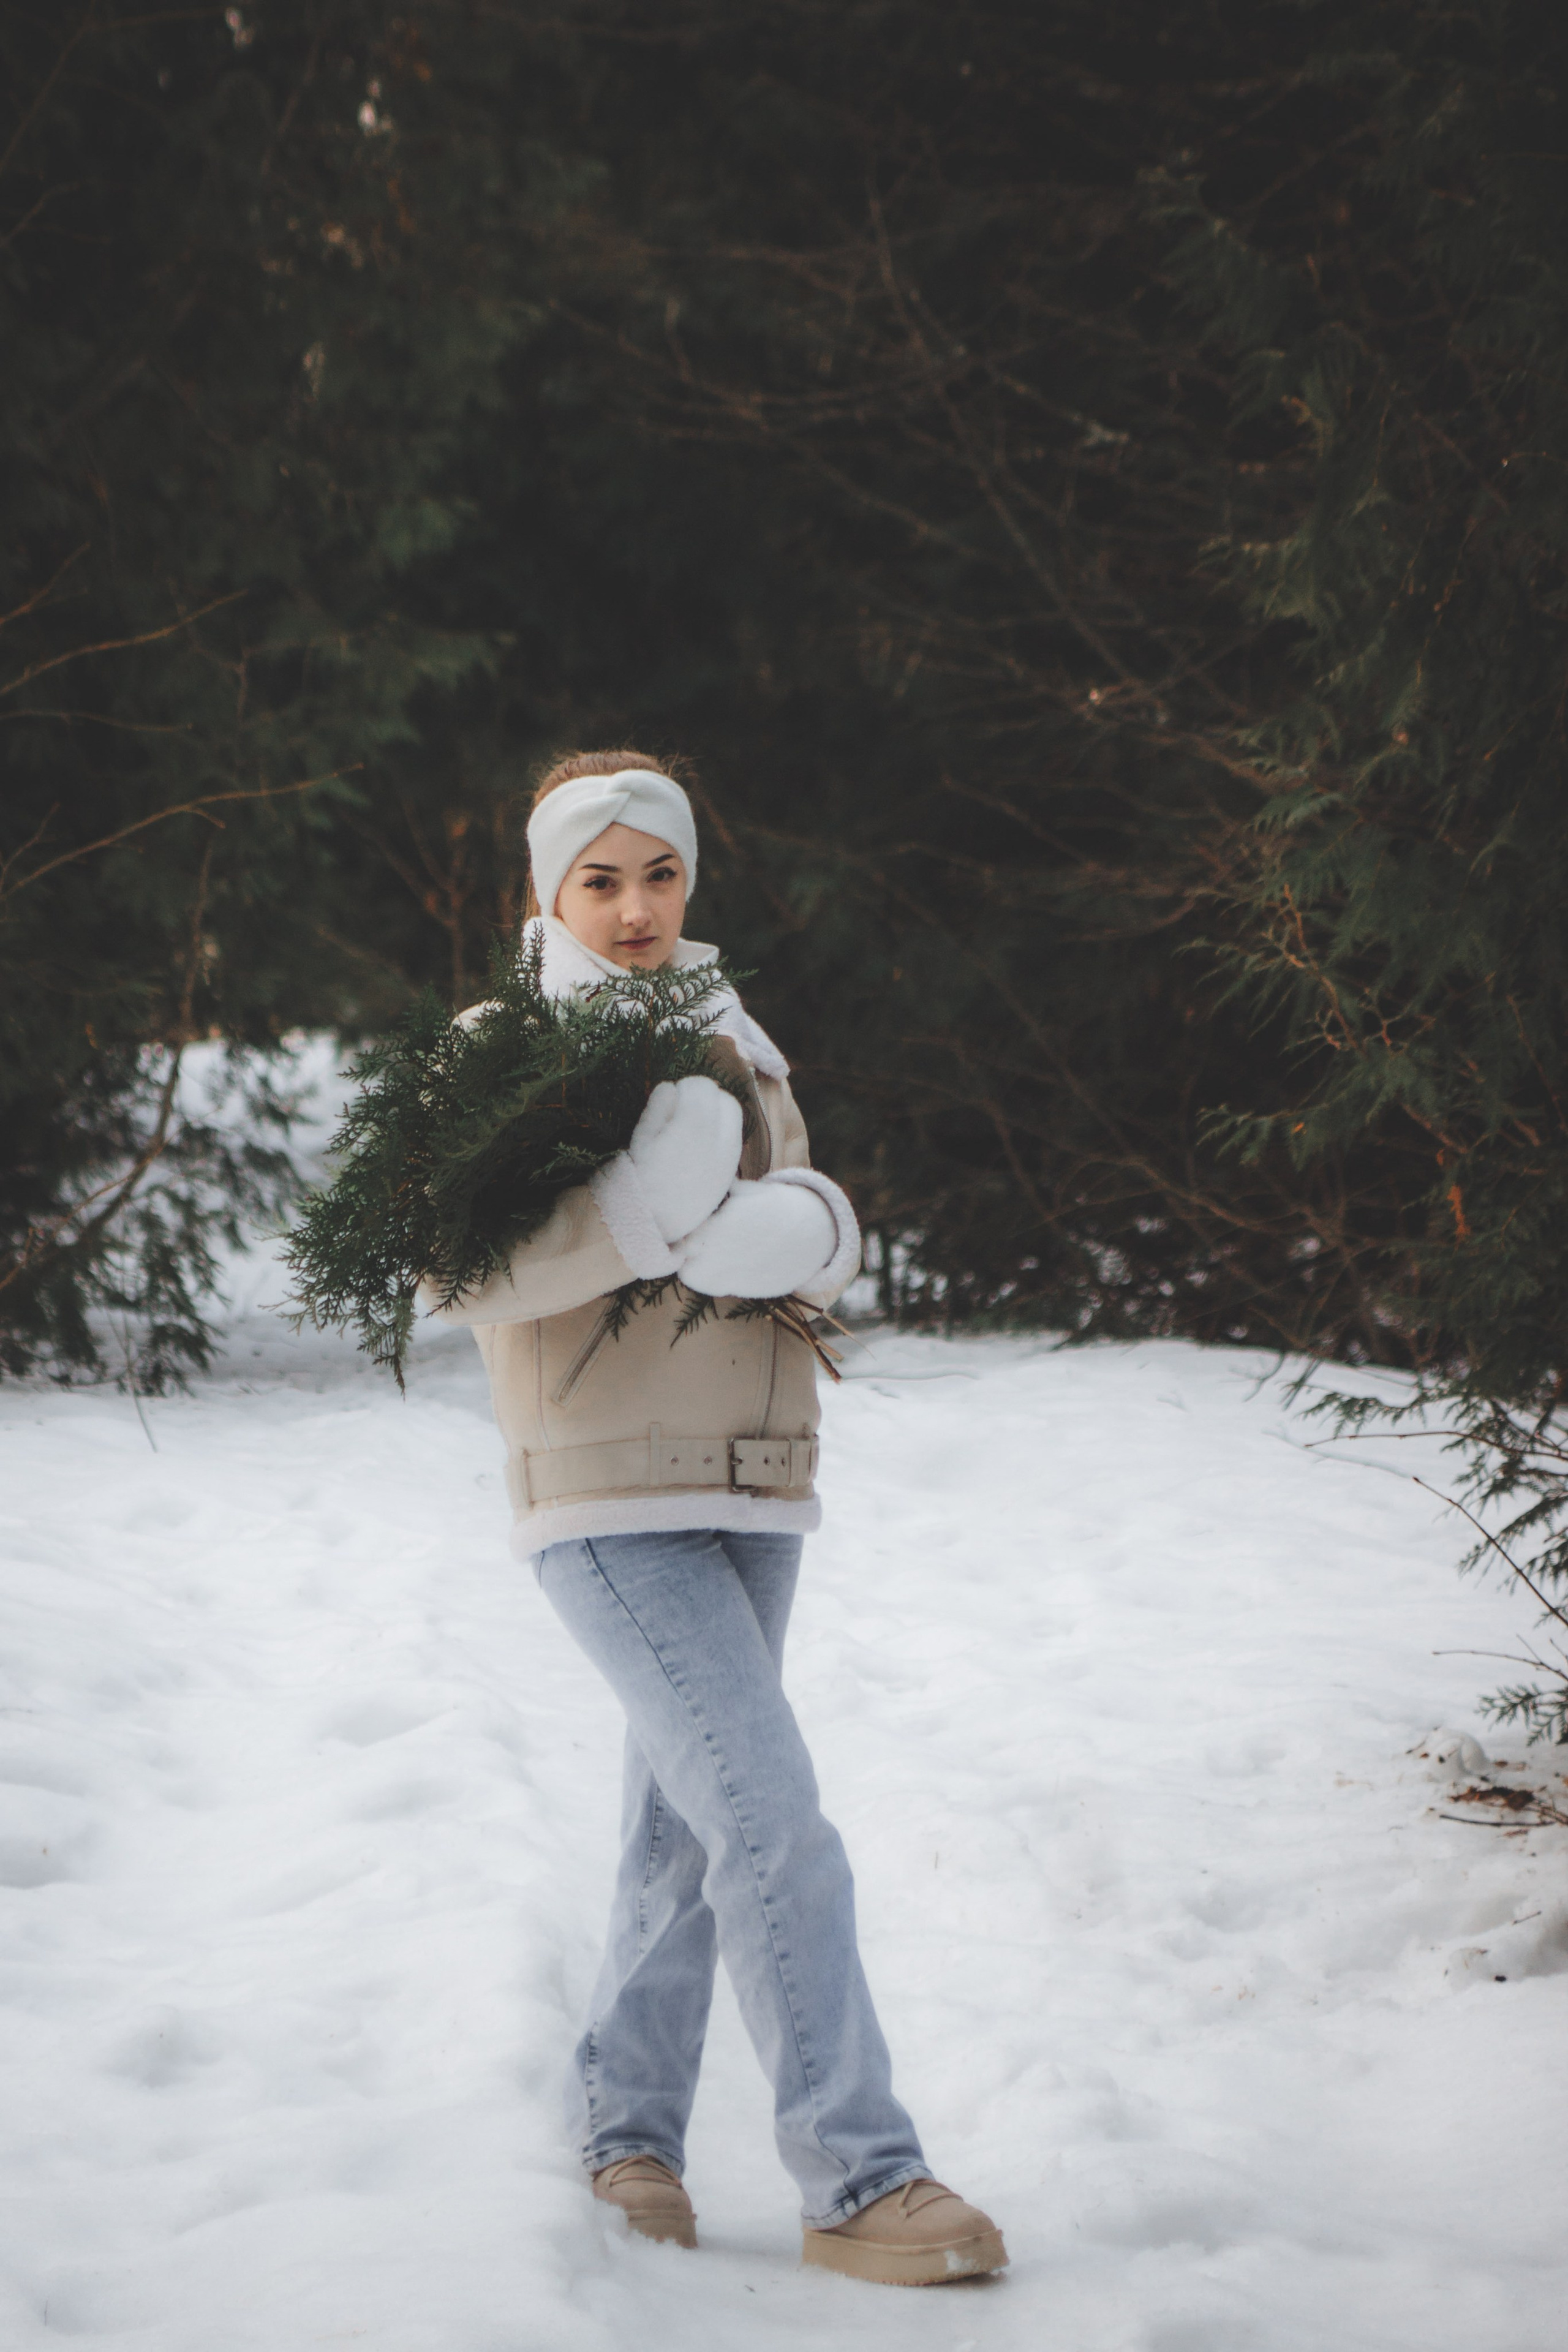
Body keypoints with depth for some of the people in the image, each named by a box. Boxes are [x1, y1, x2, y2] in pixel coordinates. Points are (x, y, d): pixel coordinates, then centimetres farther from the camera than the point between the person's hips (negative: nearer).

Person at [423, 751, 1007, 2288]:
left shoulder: (732, 1045, 13)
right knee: (772, 1820, -14)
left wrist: (796, 1234, -20)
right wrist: (631, 1221, -31)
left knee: (686, 1828, 13)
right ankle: (857, 2178, -12)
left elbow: (816, 1233, 4)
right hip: (611, 1507, -6)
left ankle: (626, 2124, 27)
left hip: (754, 1496, 7)